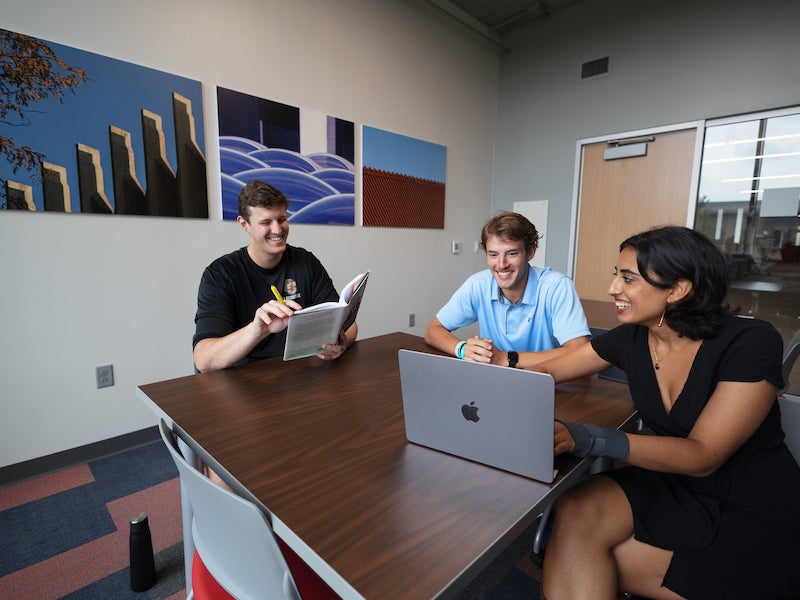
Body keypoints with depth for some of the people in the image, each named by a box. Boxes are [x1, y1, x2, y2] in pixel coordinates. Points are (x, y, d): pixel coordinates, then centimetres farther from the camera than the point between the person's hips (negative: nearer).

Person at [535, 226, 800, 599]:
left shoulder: (751, 343, -19)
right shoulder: (630, 338, -5)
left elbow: (703, 456, -25)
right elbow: (549, 370, 4)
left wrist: (589, 439, -39)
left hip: (757, 515, -4)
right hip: (670, 483, 4)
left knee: (593, 561, -20)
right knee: (575, 514, -24)